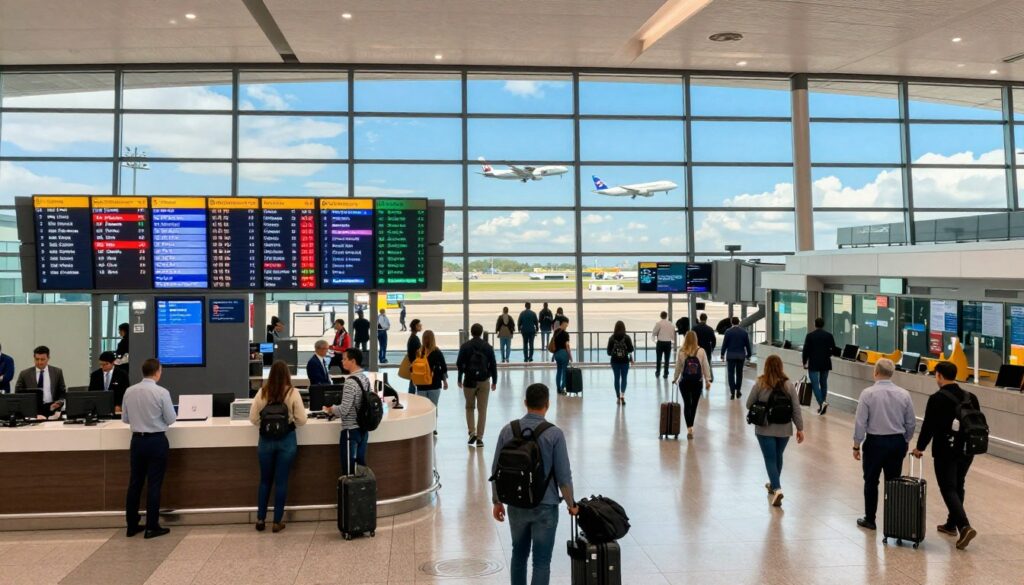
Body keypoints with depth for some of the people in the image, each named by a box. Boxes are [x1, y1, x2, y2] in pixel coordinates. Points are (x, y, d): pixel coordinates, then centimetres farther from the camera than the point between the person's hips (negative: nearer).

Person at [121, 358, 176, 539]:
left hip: (137, 440, 5)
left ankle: (132, 525, 20)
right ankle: (151, 527, 6)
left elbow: (125, 419, 8)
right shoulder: (161, 392, -15)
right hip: (156, 441, -4)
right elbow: (171, 419, -8)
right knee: (154, 484, 2)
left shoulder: (129, 391, -1)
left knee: (135, 483, 12)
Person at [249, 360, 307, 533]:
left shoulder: (262, 392, -5)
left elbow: (253, 418, -1)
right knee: (281, 481, 6)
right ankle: (277, 522, 12)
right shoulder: (293, 393, -10)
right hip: (286, 439, -2)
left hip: (266, 439, 2)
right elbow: (301, 420, -9)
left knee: (265, 480, 16)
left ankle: (260, 519, 21)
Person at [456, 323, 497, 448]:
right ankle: (479, 438, 4)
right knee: (482, 410, 5)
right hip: (483, 381, 1)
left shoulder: (465, 346, -3)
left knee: (469, 407, 16)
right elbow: (493, 365, 1)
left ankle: (472, 432, 1)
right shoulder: (488, 347, 0)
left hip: (469, 380, 0)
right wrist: (494, 381, 10)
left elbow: (459, 364, -2)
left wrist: (459, 379, 10)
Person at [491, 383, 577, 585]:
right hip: (545, 506, -4)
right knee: (541, 561, 4)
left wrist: (497, 501, 13)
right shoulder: (554, 434, -14)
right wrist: (571, 504, 4)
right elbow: (563, 476, -12)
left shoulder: (508, 430, -4)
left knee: (519, 554, 22)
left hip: (516, 505, 4)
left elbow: (496, 470, 1)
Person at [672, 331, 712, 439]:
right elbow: (706, 367, -1)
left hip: (684, 382, 0)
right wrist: (708, 380, 7)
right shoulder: (701, 351, -4)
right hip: (698, 382, 0)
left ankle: (689, 429, -5)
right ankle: (690, 427, 22)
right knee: (694, 405, 12)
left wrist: (675, 379, 15)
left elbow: (678, 367, 1)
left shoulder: (681, 352, -5)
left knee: (687, 404, 3)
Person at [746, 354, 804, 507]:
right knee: (778, 456, 22)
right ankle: (774, 484, 39)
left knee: (770, 459, 1)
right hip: (784, 429, 3)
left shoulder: (759, 385, -12)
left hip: (765, 429, -3)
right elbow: (796, 409, -3)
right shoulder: (789, 385, -5)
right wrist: (800, 428, 5)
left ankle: (777, 489, -14)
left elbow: (749, 405, -4)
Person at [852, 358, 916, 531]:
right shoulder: (903, 394, -3)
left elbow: (860, 423, -12)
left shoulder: (868, 393, -13)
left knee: (871, 482, 10)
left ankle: (869, 520, 18)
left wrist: (857, 445, -1)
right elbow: (911, 423, 4)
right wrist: (906, 442, 20)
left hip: (875, 442, -3)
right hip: (897, 442, 3)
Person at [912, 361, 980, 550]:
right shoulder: (971, 397, 4)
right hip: (967, 450, 7)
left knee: (949, 490, -2)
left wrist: (920, 447, 0)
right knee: (958, 487, 19)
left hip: (945, 451, -6)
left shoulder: (937, 399, -15)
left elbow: (928, 426, -13)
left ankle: (965, 526, -17)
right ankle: (951, 524, 31)